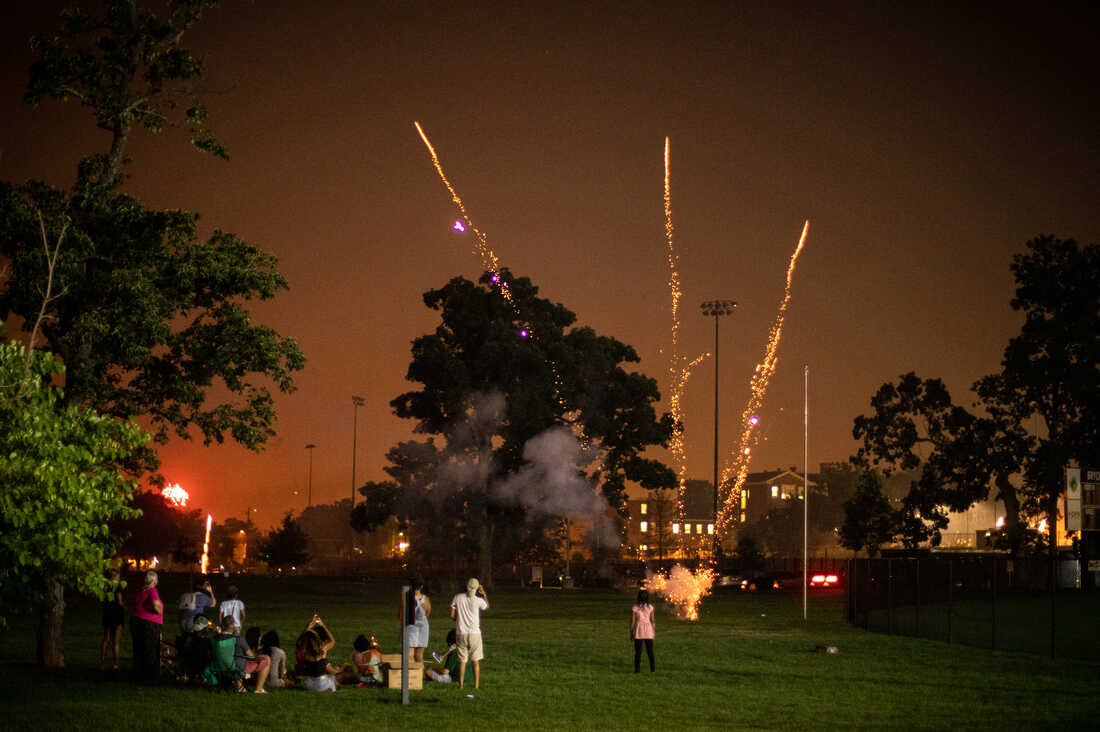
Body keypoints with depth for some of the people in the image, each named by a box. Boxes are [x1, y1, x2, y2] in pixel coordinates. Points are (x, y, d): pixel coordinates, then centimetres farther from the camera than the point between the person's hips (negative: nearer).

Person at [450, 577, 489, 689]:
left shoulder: (457, 597, -4)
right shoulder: (478, 600, -10)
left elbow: (452, 615, 1)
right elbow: (487, 606, 13)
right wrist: (484, 593, 14)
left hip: (461, 633, 2)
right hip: (475, 633, -2)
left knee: (462, 660, 10)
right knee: (476, 661, 9)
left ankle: (461, 685, 10)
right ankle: (476, 685, 8)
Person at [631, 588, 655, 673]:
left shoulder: (635, 608, -8)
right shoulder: (650, 607, -3)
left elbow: (632, 621, -5)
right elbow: (652, 621, 0)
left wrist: (631, 633, 3)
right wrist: (653, 632, 9)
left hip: (638, 631, -2)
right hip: (648, 631, 2)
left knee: (638, 651, 4)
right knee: (650, 651, 11)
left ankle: (637, 669, 3)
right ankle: (652, 669, 13)